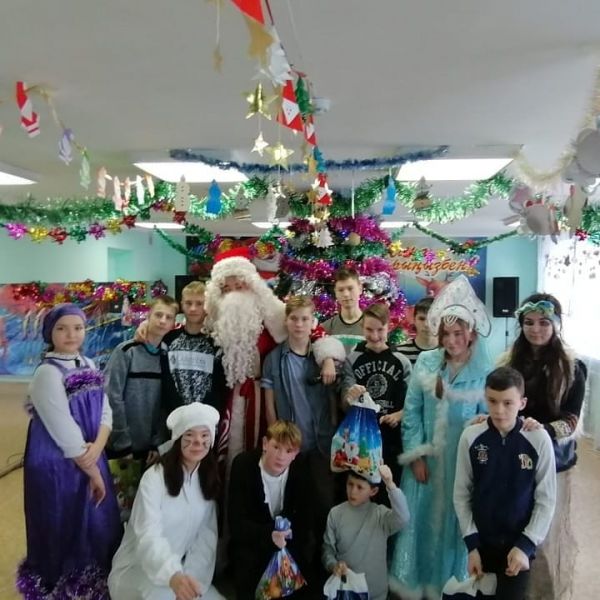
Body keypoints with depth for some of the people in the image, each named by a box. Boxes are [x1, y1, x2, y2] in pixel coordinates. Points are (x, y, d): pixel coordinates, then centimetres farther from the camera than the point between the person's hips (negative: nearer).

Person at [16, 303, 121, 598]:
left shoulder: (89, 365, 3)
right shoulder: (47, 373, -19)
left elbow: (105, 411, 2)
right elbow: (65, 433, -20)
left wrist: (97, 447, -16)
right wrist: (93, 472, -14)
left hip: (89, 458, 7)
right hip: (58, 464, -7)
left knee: (99, 524, 18)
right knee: (64, 530, 10)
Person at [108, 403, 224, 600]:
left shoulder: (208, 480, 1)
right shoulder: (154, 478, -17)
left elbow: (207, 536, -3)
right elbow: (149, 536, -30)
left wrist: (192, 578, -18)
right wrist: (173, 576, -46)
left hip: (182, 569, 6)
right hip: (137, 571, -5)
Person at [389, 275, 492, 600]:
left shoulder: (484, 373, -9)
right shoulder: (425, 363, -4)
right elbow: (411, 412, -2)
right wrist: (416, 456, -6)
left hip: (464, 462, -1)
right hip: (425, 458, 1)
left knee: (454, 523, 12)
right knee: (419, 519, 12)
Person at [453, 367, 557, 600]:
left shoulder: (539, 439, -13)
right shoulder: (470, 437, -10)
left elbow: (546, 499, -5)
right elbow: (461, 494, -3)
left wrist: (526, 544, -9)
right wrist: (471, 543, -4)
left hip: (518, 543, -1)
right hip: (481, 541, 1)